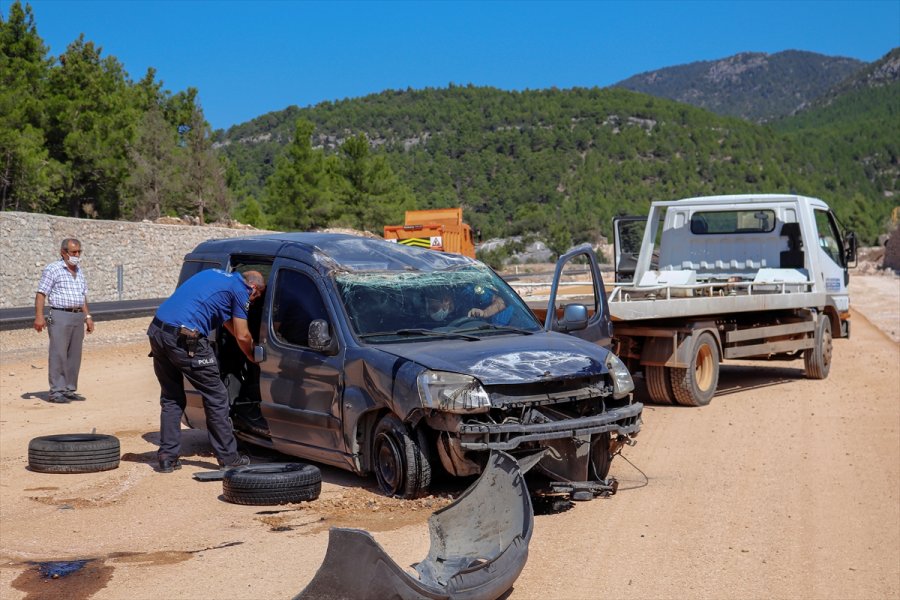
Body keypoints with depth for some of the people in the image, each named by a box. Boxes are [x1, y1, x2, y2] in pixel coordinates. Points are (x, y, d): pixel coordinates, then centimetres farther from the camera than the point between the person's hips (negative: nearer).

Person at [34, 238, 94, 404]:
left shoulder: (79, 271, 18)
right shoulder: (52, 269, -3)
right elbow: (41, 294, -9)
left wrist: (88, 316, 18)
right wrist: (39, 316, -18)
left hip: (78, 317, 7)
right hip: (60, 316, -7)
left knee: (74, 355, 7)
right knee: (58, 354, -7)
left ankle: (70, 390, 12)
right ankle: (56, 391, -5)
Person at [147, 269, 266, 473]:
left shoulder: (215, 274, 27)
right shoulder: (240, 290, 3)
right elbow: (242, 336, 4)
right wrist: (253, 356, 23)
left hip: (156, 330, 8)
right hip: (185, 339, -8)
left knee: (171, 399, 18)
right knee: (216, 397, 6)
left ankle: (167, 456, 15)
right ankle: (228, 457, 12)